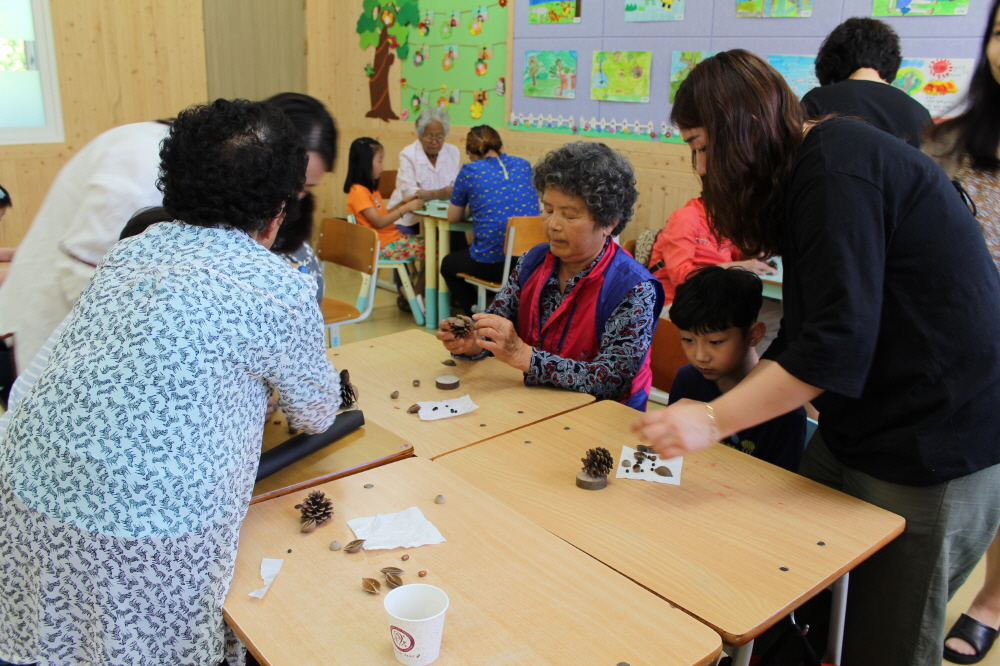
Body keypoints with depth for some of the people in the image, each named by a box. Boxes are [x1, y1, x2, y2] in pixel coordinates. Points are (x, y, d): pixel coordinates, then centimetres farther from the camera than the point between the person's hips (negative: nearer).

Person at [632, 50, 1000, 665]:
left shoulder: (835, 166, -18)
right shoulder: (814, 166, 12)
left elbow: (838, 342, -26)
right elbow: (807, 329, 16)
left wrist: (715, 420, -22)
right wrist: (738, 396, 12)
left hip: (936, 443, -9)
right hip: (859, 425, 9)